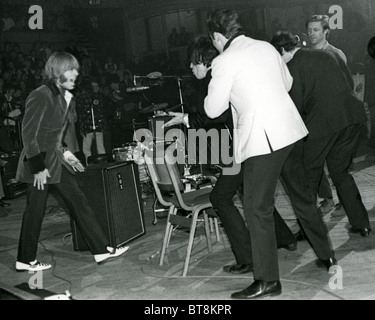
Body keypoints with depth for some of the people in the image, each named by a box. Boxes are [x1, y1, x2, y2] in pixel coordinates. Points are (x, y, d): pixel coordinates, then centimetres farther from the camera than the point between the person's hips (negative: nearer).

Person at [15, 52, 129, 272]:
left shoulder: (65, 96, 9)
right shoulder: (40, 96, -17)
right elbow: (29, 134, -17)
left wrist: (64, 152, 10)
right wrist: (38, 167, -19)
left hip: (56, 160, 8)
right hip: (39, 162, -8)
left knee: (79, 202, 5)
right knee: (35, 211, 2)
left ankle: (102, 250, 9)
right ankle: (26, 261, 18)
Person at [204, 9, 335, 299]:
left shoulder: (224, 62, -9)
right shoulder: (266, 47, 11)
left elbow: (213, 110, -5)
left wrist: (226, 92, 14)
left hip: (262, 140, -8)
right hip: (291, 130, 8)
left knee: (257, 210, -1)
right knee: (302, 195, 21)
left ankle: (268, 280, 3)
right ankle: (326, 255, 34)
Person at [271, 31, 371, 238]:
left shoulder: (293, 67, -2)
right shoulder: (330, 55, 17)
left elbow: (296, 104, -6)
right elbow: (350, 83, 19)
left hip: (322, 122, -6)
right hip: (353, 117, 7)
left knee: (309, 176, 9)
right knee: (340, 171, 20)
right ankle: (361, 223, 20)